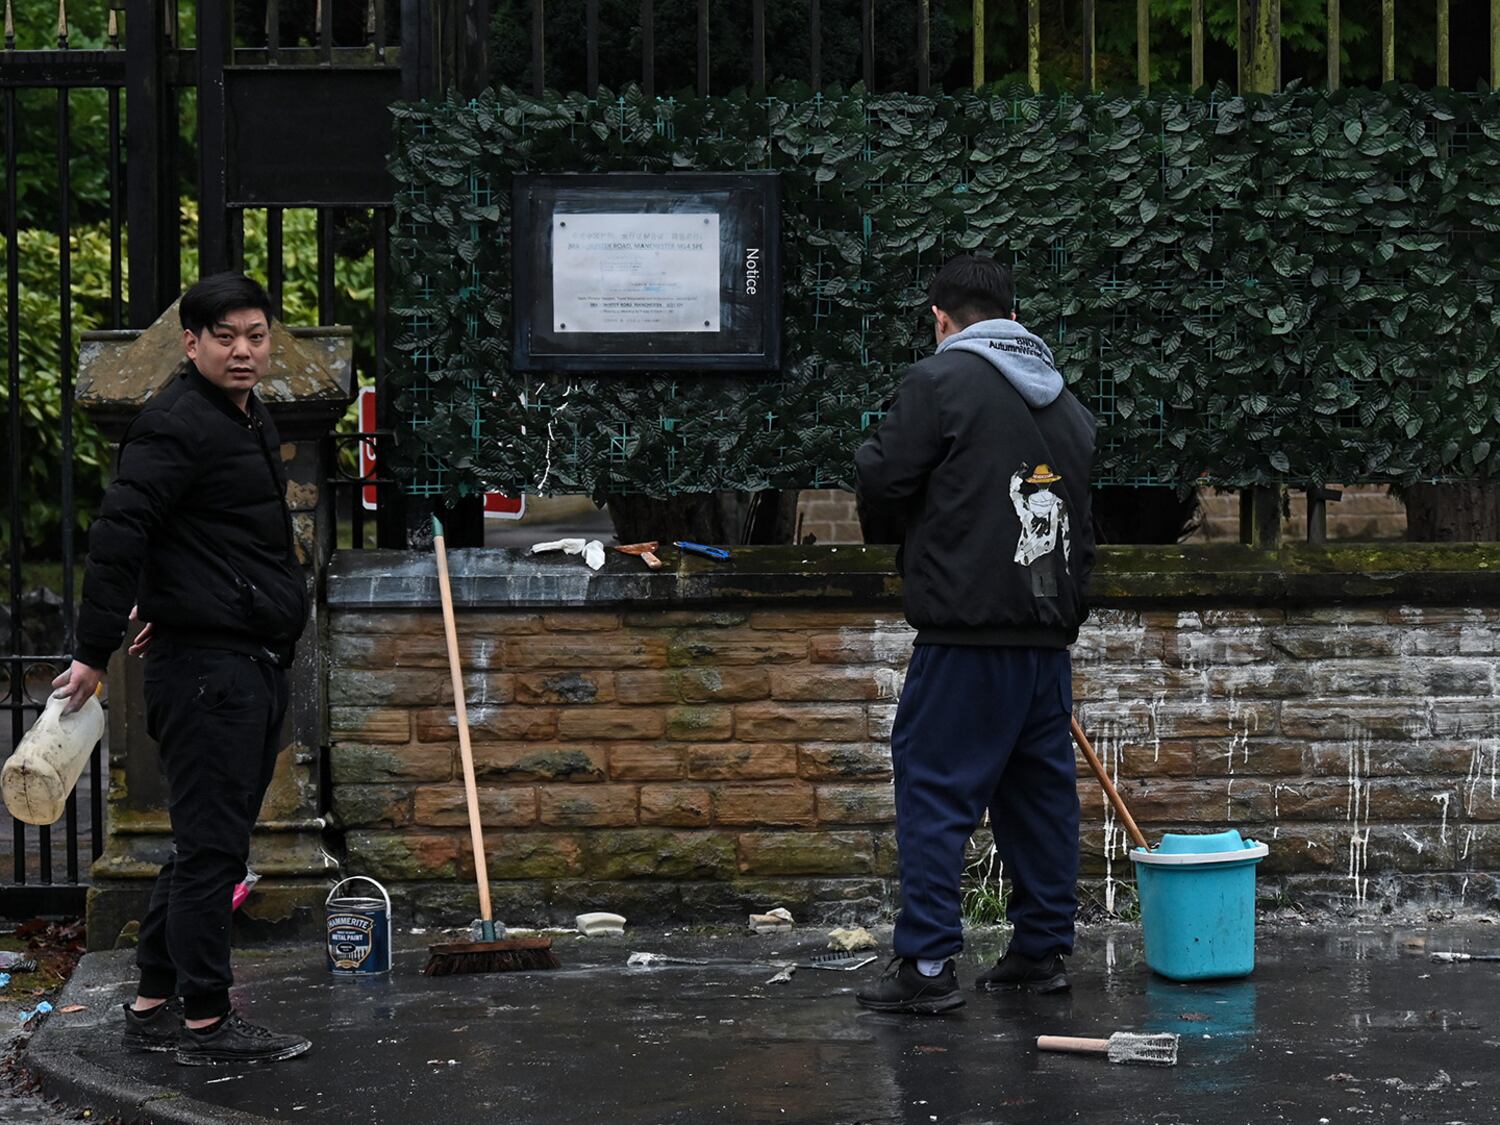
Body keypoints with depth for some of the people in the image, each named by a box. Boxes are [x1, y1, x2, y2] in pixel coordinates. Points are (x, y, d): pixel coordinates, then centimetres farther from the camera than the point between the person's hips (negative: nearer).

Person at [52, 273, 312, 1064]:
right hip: (207, 665, -10)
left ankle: (154, 1008, 21)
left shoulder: (250, 420, 17)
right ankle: (204, 1021, 1)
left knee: (208, 842, 13)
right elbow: (117, 533, -19)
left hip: (254, 663, 10)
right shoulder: (176, 423, -14)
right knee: (210, 843, -6)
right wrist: (94, 654, -22)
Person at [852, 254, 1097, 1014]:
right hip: (1048, 635, 7)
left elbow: (881, 487, -9)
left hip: (968, 631, -7)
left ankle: (927, 963, -7)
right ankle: (1043, 951, 19)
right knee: (1041, 788, 13)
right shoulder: (1066, 403, 19)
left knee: (934, 787, -5)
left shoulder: (938, 380, -5)